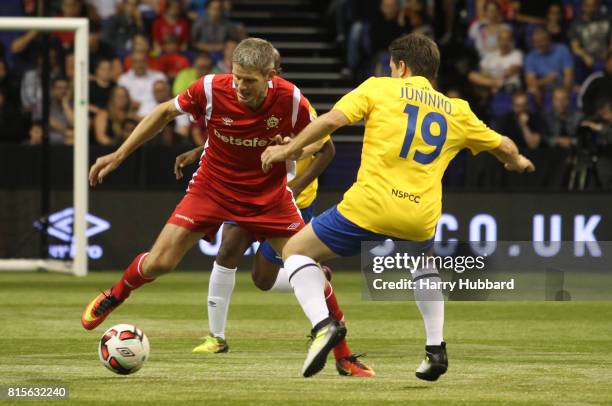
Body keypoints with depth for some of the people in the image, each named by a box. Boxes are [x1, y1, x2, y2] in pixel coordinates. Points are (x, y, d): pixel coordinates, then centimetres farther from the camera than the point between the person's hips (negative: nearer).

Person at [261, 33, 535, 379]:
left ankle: (323, 324, -9)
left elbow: (331, 120, -4)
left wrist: (288, 150, 6)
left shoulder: (379, 88, 9)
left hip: (370, 207, -4)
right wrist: (517, 162, 51)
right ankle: (436, 349, 26)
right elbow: (504, 147, 28)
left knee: (297, 250, 16)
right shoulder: (457, 112, 17)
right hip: (421, 217, 4)